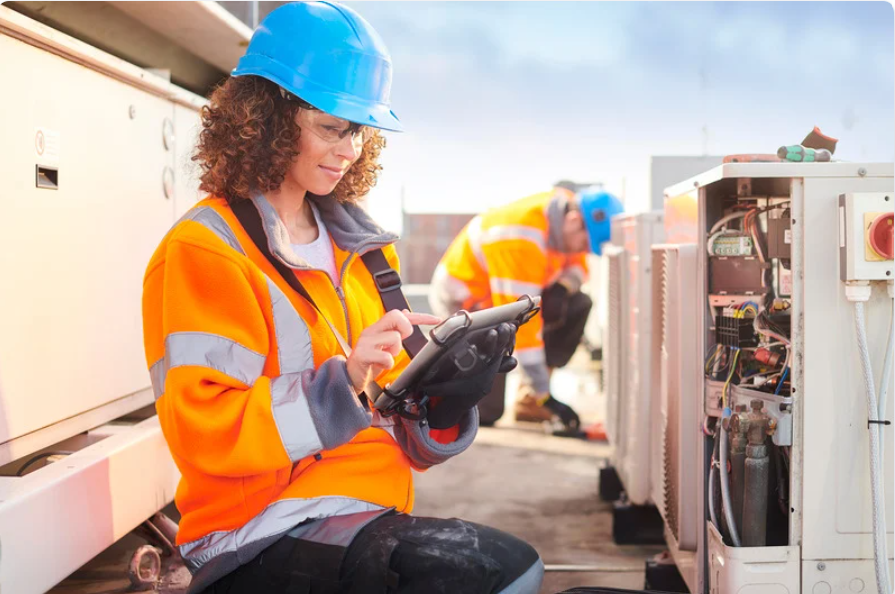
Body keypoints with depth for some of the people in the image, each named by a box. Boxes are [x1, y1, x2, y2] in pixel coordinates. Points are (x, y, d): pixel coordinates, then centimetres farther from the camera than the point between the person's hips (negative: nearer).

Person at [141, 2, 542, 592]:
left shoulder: (362, 245, 15)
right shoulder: (204, 253, -6)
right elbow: (205, 434, -16)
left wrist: (445, 393, -7)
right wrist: (342, 381, -26)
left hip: (371, 521, 7)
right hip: (261, 538, -6)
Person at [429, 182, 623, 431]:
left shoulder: (571, 209, -12)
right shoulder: (520, 241, -36)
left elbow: (576, 264, 7)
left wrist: (563, 287, -18)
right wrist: (545, 395, -31)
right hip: (462, 300, -8)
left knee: (578, 306, -10)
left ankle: (528, 400, -2)